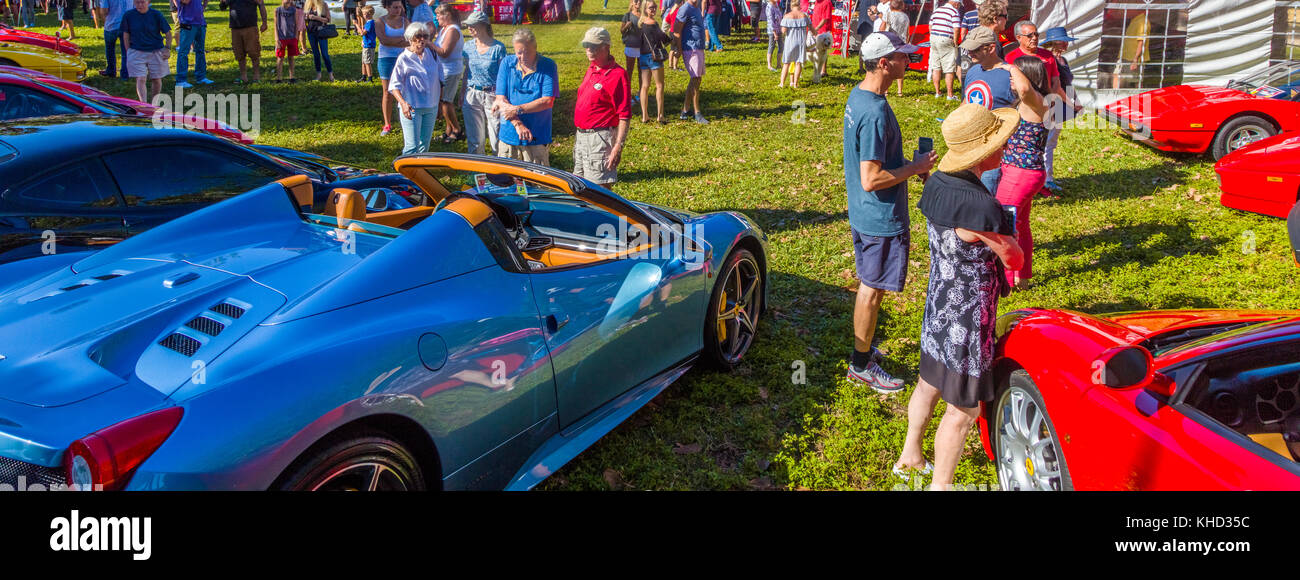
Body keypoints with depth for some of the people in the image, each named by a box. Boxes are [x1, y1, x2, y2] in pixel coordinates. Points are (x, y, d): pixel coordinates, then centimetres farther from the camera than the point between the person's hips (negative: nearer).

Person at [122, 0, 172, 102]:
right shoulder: (128, 16, -2)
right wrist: (128, 52, 3)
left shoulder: (156, 15, -5)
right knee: (140, 79, -11)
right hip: (136, 52, 0)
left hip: (156, 52, 0)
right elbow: (126, 35, 7)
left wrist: (168, 48, -11)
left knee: (156, 79, 9)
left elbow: (168, 33, 0)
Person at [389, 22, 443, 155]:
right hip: (412, 108, -5)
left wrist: (440, 101, 17)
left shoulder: (432, 55, 8)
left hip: (431, 108, 5)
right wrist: (403, 103, -25)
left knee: (425, 144, 14)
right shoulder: (403, 59, -6)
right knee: (412, 146, -9)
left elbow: (440, 80, 18)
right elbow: (394, 85, -9)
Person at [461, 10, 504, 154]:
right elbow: (467, 73, 15)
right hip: (472, 95, 4)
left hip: (492, 95, -4)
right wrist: (462, 98, 15)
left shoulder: (498, 48, -7)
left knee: (497, 138, -2)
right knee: (474, 139, 8)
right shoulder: (468, 47, 7)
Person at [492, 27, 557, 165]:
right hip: (509, 134, 2)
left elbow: (548, 101, -12)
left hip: (537, 137, -2)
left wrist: (517, 109, -17)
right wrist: (518, 124, -15)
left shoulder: (548, 66, -5)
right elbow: (500, 98, -3)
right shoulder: (507, 63, 2)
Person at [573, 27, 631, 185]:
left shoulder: (617, 74, -15)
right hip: (581, 136, 9)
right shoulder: (591, 69, 13)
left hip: (600, 138, -9)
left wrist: (618, 147, -25)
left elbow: (624, 116, -19)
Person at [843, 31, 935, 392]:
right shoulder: (876, 112, -27)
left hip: (863, 214, 10)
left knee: (869, 284, 22)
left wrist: (908, 164, 10)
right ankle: (861, 365, 18)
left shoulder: (857, 96, 4)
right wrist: (915, 168, -17)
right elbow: (871, 180, -28)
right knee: (873, 289, 4)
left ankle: (862, 348, 37)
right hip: (881, 218, -10)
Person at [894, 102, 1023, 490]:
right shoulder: (982, 207, -31)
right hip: (967, 319, -9)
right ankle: (940, 484, 24)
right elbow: (1014, 259, -14)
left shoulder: (936, 184, -5)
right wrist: (1006, 239, 5)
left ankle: (910, 457, 45)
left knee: (930, 384, 26)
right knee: (963, 409, 9)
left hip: (937, 308, 9)